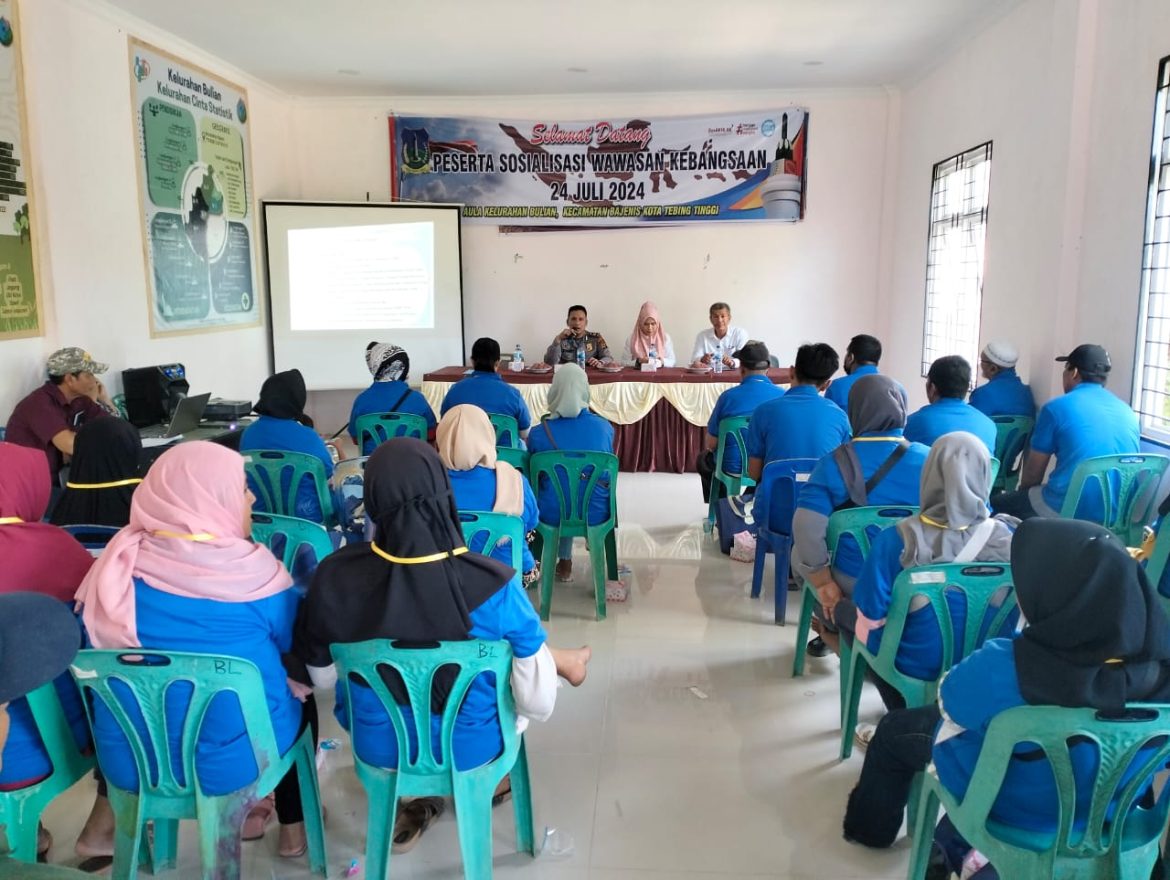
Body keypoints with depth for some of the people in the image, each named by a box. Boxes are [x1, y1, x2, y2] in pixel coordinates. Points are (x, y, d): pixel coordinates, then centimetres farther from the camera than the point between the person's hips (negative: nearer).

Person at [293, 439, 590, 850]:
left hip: (377, 746, 2)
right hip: (470, 747, -1)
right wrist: (551, 661, 4)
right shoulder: (495, 586, -30)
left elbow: (319, 677, -5)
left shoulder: (335, 577, -24)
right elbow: (538, 704, -19)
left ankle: (410, 799, 40)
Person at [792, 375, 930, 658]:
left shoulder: (834, 462, -13)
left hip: (852, 584, -2)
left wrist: (823, 582, -11)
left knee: (800, 554, 27)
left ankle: (834, 629, 35)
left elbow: (807, 528, -22)